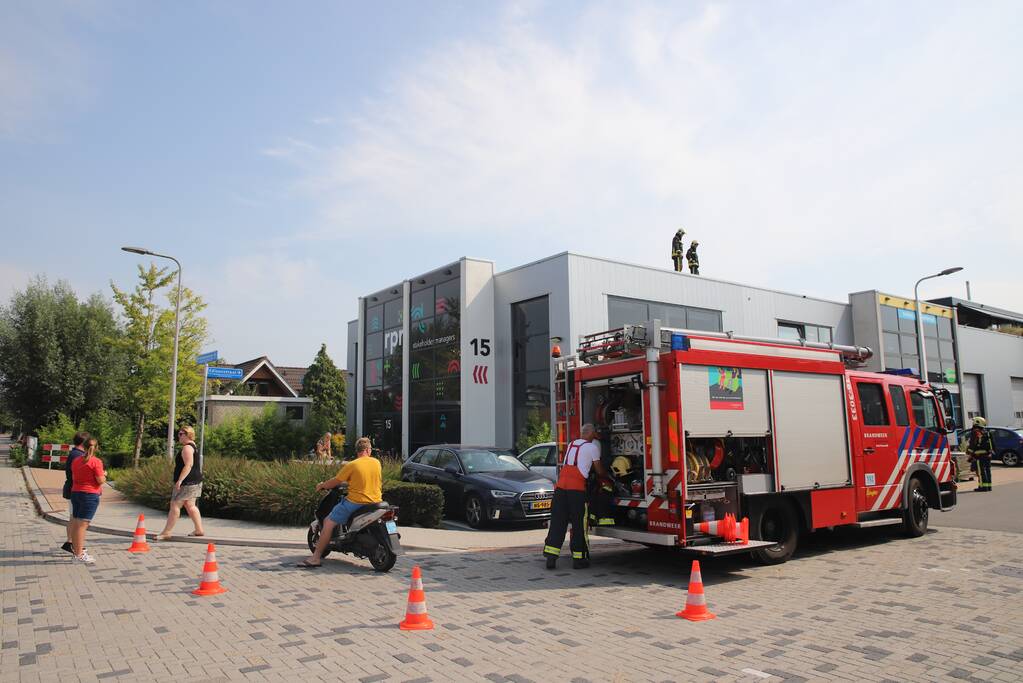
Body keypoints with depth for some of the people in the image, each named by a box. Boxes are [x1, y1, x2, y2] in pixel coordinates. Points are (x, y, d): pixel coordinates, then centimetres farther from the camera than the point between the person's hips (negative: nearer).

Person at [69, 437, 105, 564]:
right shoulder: (96, 461, -14)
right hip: (90, 495, -7)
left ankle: (76, 549, 27)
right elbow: (100, 480, -16)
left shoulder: (76, 460, 8)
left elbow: (74, 478, 18)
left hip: (75, 492, 7)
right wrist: (104, 475, 5)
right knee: (82, 524, -6)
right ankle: (79, 555, -4)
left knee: (75, 523, 15)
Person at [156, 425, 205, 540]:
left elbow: (188, 465, -25)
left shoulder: (187, 448, -15)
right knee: (190, 506, 15)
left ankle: (166, 532, 0)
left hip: (187, 483, -11)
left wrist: (179, 480, -26)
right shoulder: (192, 446, 18)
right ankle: (199, 530, 17)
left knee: (175, 505, -5)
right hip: (194, 482, 11)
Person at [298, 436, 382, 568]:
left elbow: (335, 482, -3)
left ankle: (316, 557, -1)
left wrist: (321, 485, 16)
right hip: (375, 502, 5)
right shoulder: (376, 462, 4)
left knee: (328, 522, 3)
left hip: (356, 502, -5)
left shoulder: (351, 465, -9)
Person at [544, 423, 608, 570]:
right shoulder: (592, 447, 3)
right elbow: (599, 471, 9)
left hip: (561, 485, 6)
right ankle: (579, 559, 8)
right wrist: (608, 476, 30)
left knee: (557, 522, 5)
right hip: (576, 488, -5)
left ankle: (551, 556, 0)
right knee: (579, 523, 4)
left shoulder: (571, 445, 21)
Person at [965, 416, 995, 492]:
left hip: (979, 455, -9)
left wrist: (970, 455, -11)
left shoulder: (975, 432, -12)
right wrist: (991, 452, 28)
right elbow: (992, 444, 22)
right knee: (987, 471, 12)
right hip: (988, 455, 9)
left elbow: (971, 444, -15)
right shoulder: (987, 433, 17)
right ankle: (988, 486, 16)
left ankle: (983, 486, -10)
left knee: (981, 471, -8)